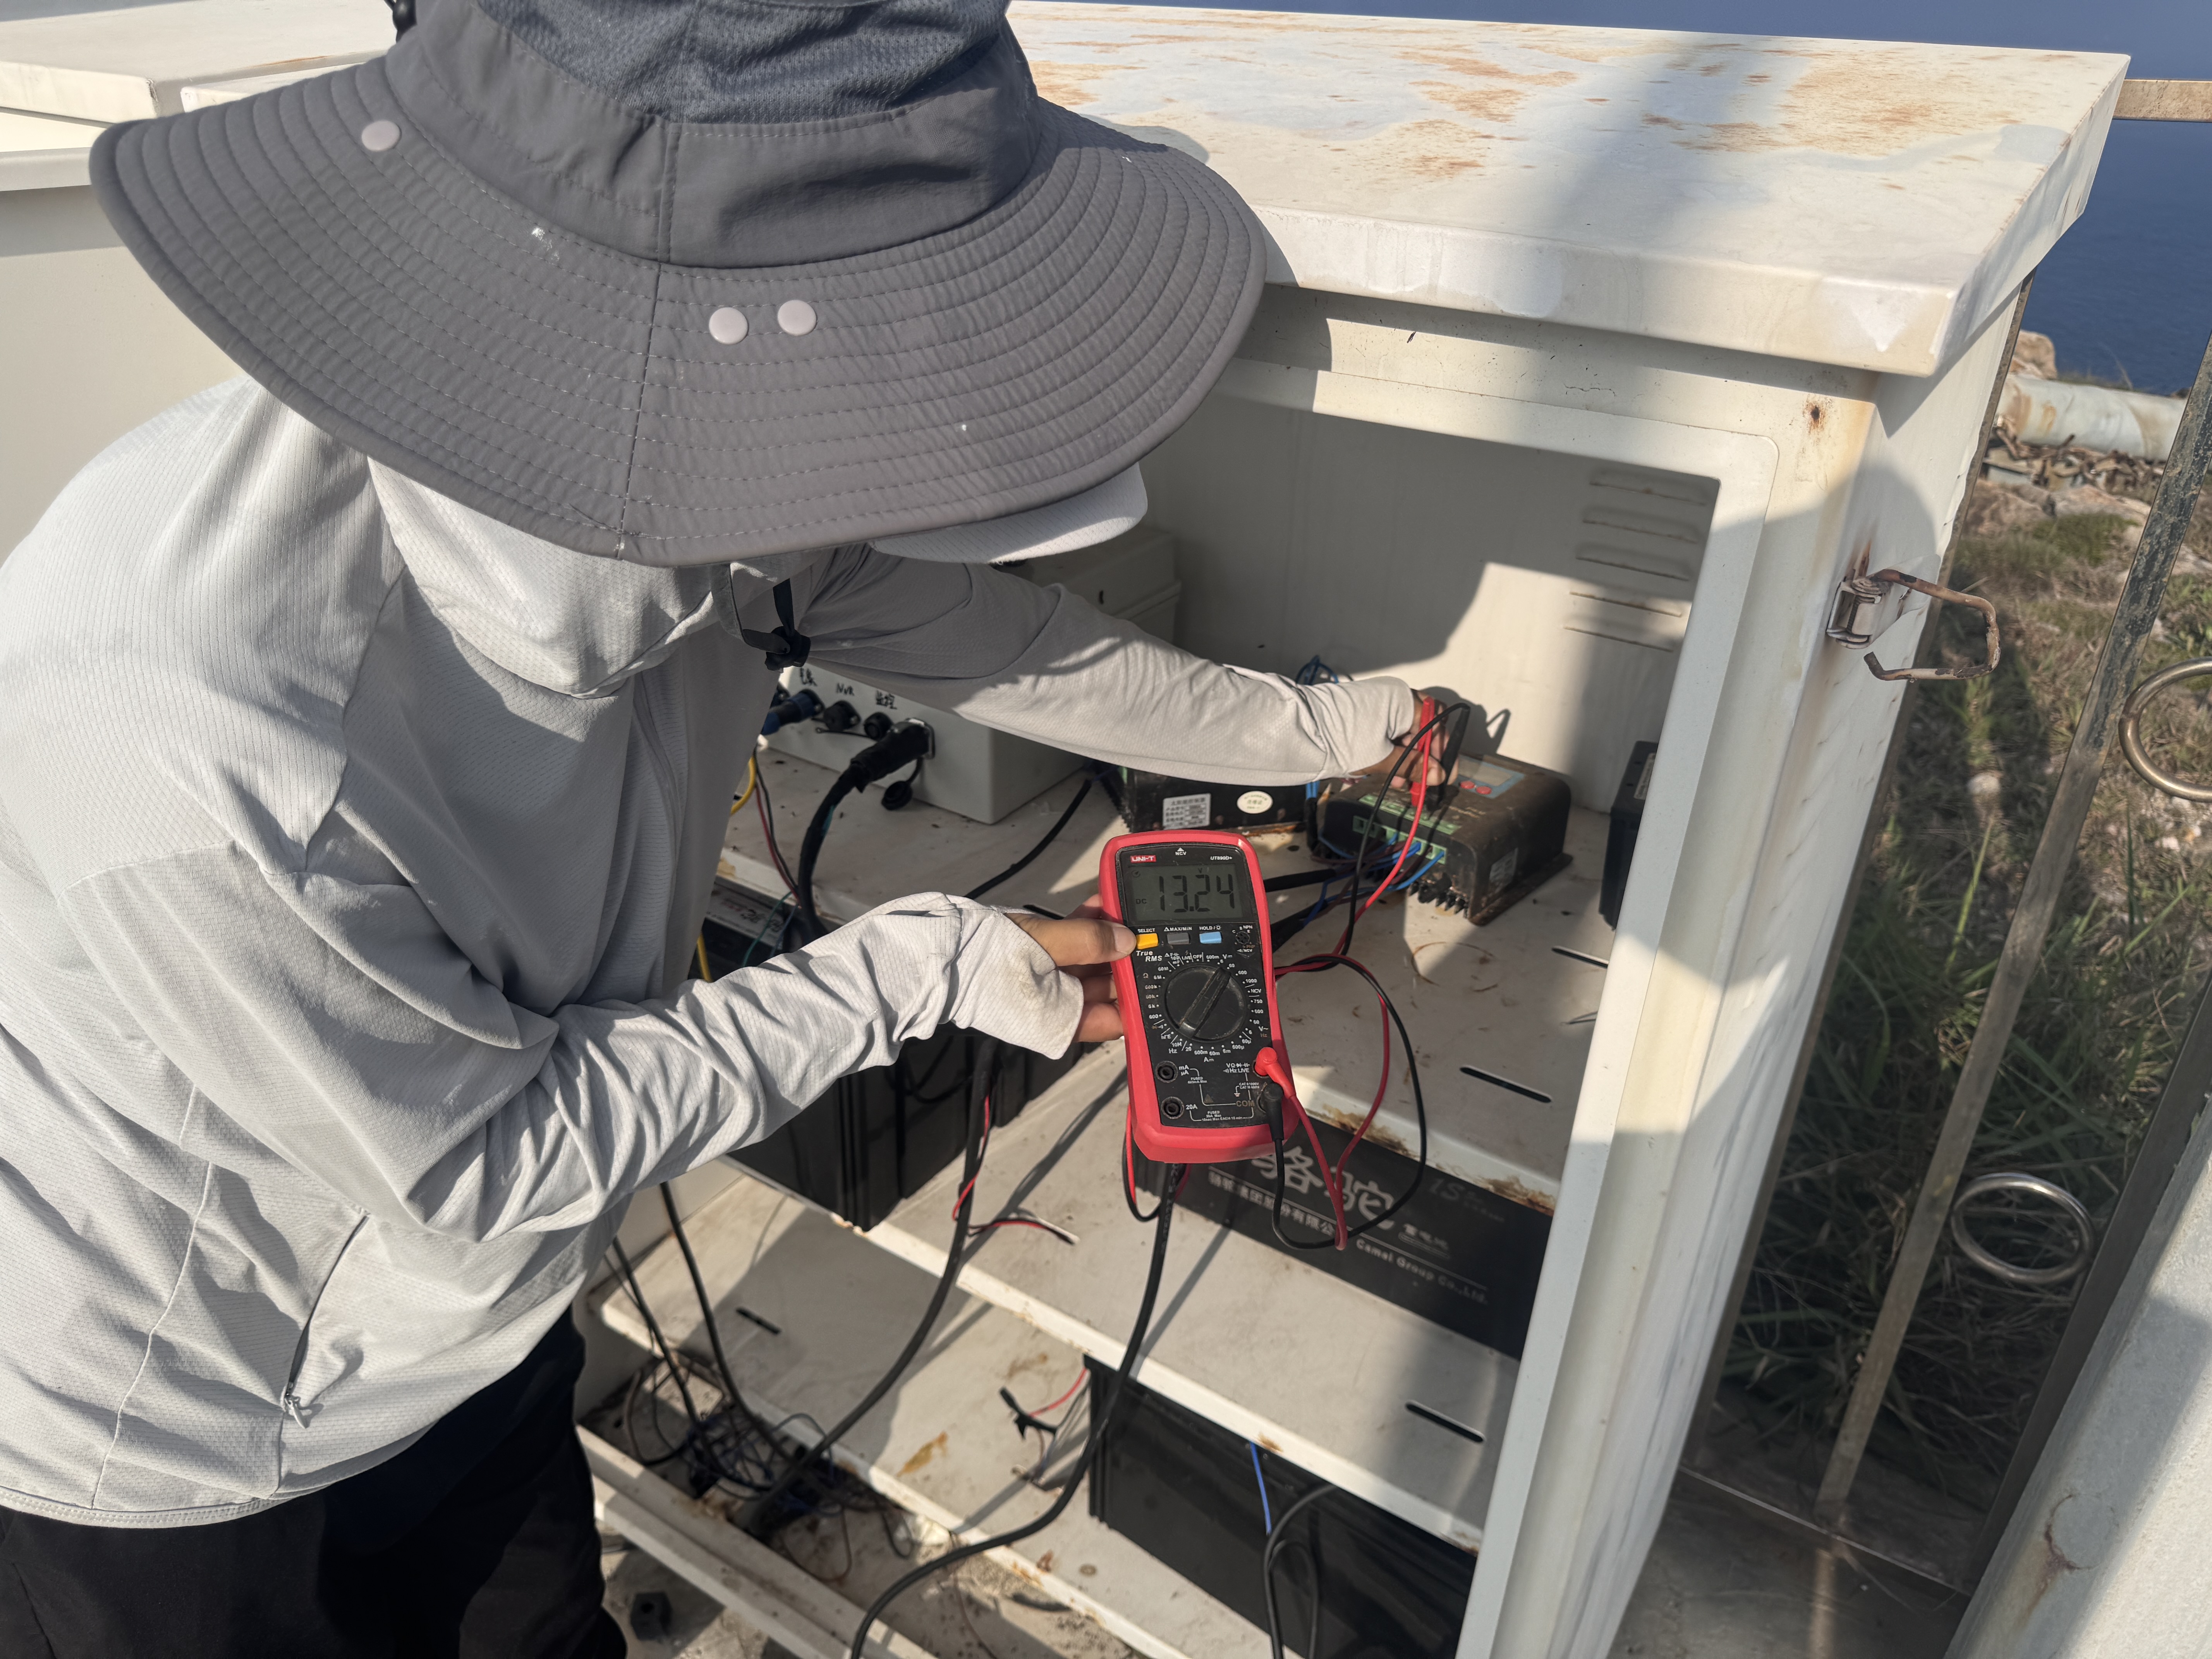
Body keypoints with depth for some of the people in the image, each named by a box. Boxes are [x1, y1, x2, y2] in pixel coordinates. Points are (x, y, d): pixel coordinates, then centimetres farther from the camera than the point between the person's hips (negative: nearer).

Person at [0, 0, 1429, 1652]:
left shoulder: (701, 495, -23)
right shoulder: (184, 740, -42)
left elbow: (995, 634, -4)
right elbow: (487, 1164, -26)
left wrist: (1307, 729, 9)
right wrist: (918, 973, -20)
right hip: (176, 1465, -5)